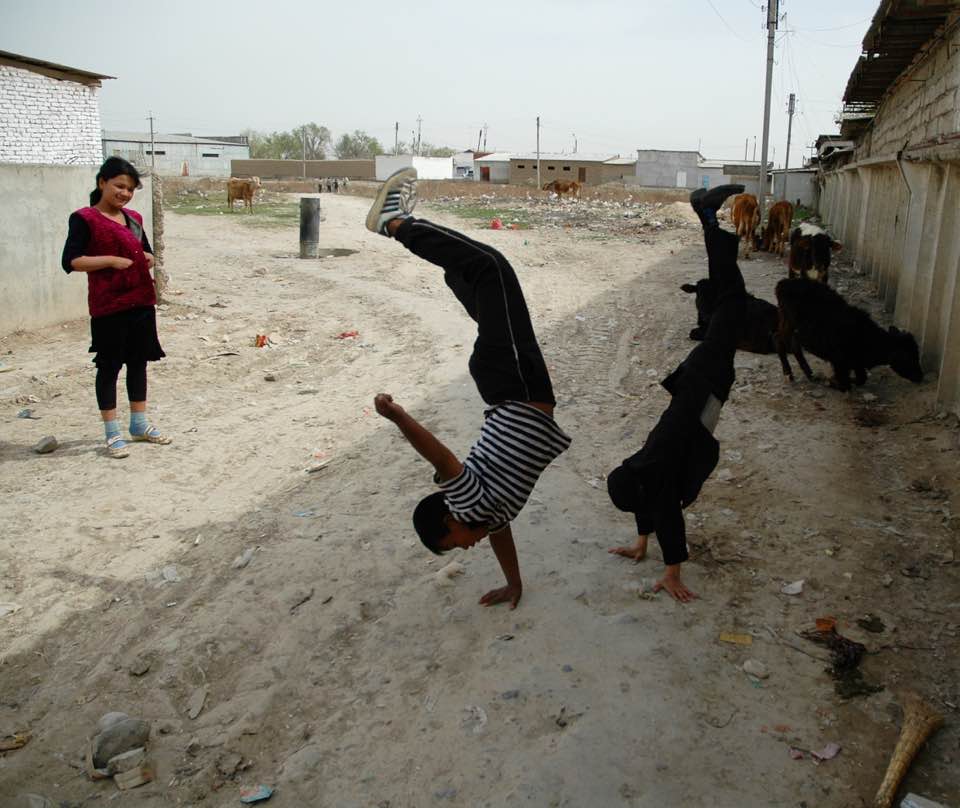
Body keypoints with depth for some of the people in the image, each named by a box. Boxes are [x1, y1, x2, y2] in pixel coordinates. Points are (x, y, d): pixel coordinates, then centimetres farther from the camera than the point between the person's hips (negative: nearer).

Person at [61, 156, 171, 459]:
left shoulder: (134, 219, 12)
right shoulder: (84, 218, -7)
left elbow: (148, 253, 24)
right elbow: (70, 261, -14)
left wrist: (147, 259, 1)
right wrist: (112, 260, -20)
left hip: (141, 301, 6)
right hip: (108, 306, -6)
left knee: (139, 362, 13)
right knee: (110, 366, 1)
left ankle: (139, 423, 26)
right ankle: (112, 433, 8)